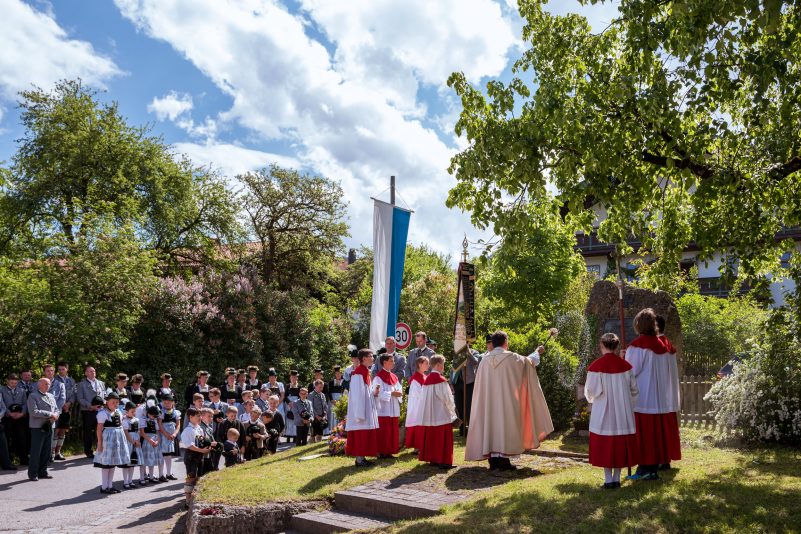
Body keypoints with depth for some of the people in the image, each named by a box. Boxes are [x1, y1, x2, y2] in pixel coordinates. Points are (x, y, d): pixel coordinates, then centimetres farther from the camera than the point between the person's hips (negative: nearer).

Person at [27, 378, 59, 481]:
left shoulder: (51, 396, 16)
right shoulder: (33, 396, -7)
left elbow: (56, 409, 16)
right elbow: (34, 412, -17)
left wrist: (55, 415, -7)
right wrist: (50, 414, -16)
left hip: (49, 427, 7)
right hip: (38, 427, -7)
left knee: (46, 452, 11)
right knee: (36, 451, -2)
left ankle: (42, 472, 21)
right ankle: (33, 474, 7)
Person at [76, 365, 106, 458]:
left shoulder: (101, 383, 17)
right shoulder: (82, 384, 5)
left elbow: (105, 396, 18)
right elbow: (80, 399, -3)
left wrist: (103, 404, -2)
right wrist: (91, 406, -13)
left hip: (101, 410, 3)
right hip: (88, 412, -3)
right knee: (88, 432, 1)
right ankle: (88, 451, 11)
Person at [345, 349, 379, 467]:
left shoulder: (366, 372, 13)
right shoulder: (359, 373, -16)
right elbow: (357, 394, -19)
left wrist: (374, 393, 6)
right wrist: (360, 414, -21)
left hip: (367, 408, 10)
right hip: (360, 407, -10)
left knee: (366, 435, 11)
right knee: (360, 435, -4)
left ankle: (362, 458, 17)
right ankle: (359, 459, 1)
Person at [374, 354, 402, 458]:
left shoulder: (394, 377, 15)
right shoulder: (379, 377, -9)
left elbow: (399, 389, 11)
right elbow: (379, 393, -16)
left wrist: (398, 393, -11)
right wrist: (392, 393, -19)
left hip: (393, 409, 8)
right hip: (383, 410, -8)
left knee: (393, 431, 9)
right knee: (384, 432, -5)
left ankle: (389, 451, 16)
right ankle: (382, 452, 2)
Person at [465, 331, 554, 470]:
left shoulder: (485, 360, 1)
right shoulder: (511, 358, -8)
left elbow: (480, 384, 8)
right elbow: (527, 361, 12)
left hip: (489, 403, 4)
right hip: (507, 401, -4)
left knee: (491, 424, 9)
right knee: (506, 425, 3)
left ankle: (493, 461, 12)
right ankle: (504, 460, 3)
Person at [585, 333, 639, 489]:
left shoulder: (596, 366, -12)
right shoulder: (625, 365, -3)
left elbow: (591, 392, -7)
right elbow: (634, 389, 4)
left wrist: (593, 398, 15)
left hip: (603, 413, -3)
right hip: (623, 413, 3)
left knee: (604, 446, 6)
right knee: (621, 445, 11)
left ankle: (608, 480, 6)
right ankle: (616, 479, 14)